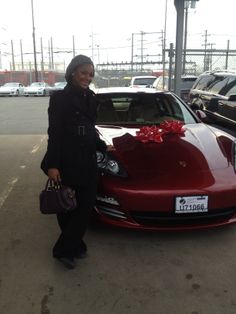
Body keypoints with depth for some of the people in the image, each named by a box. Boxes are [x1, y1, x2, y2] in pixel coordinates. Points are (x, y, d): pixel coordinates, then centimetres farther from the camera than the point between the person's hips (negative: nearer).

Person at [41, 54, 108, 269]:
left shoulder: (90, 99, 12)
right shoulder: (60, 98, -8)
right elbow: (54, 133, -12)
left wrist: (103, 147, 19)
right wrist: (52, 165, -16)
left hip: (88, 163, 6)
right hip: (66, 163, -6)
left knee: (86, 206, 5)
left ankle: (71, 247, 19)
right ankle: (63, 249, 18)